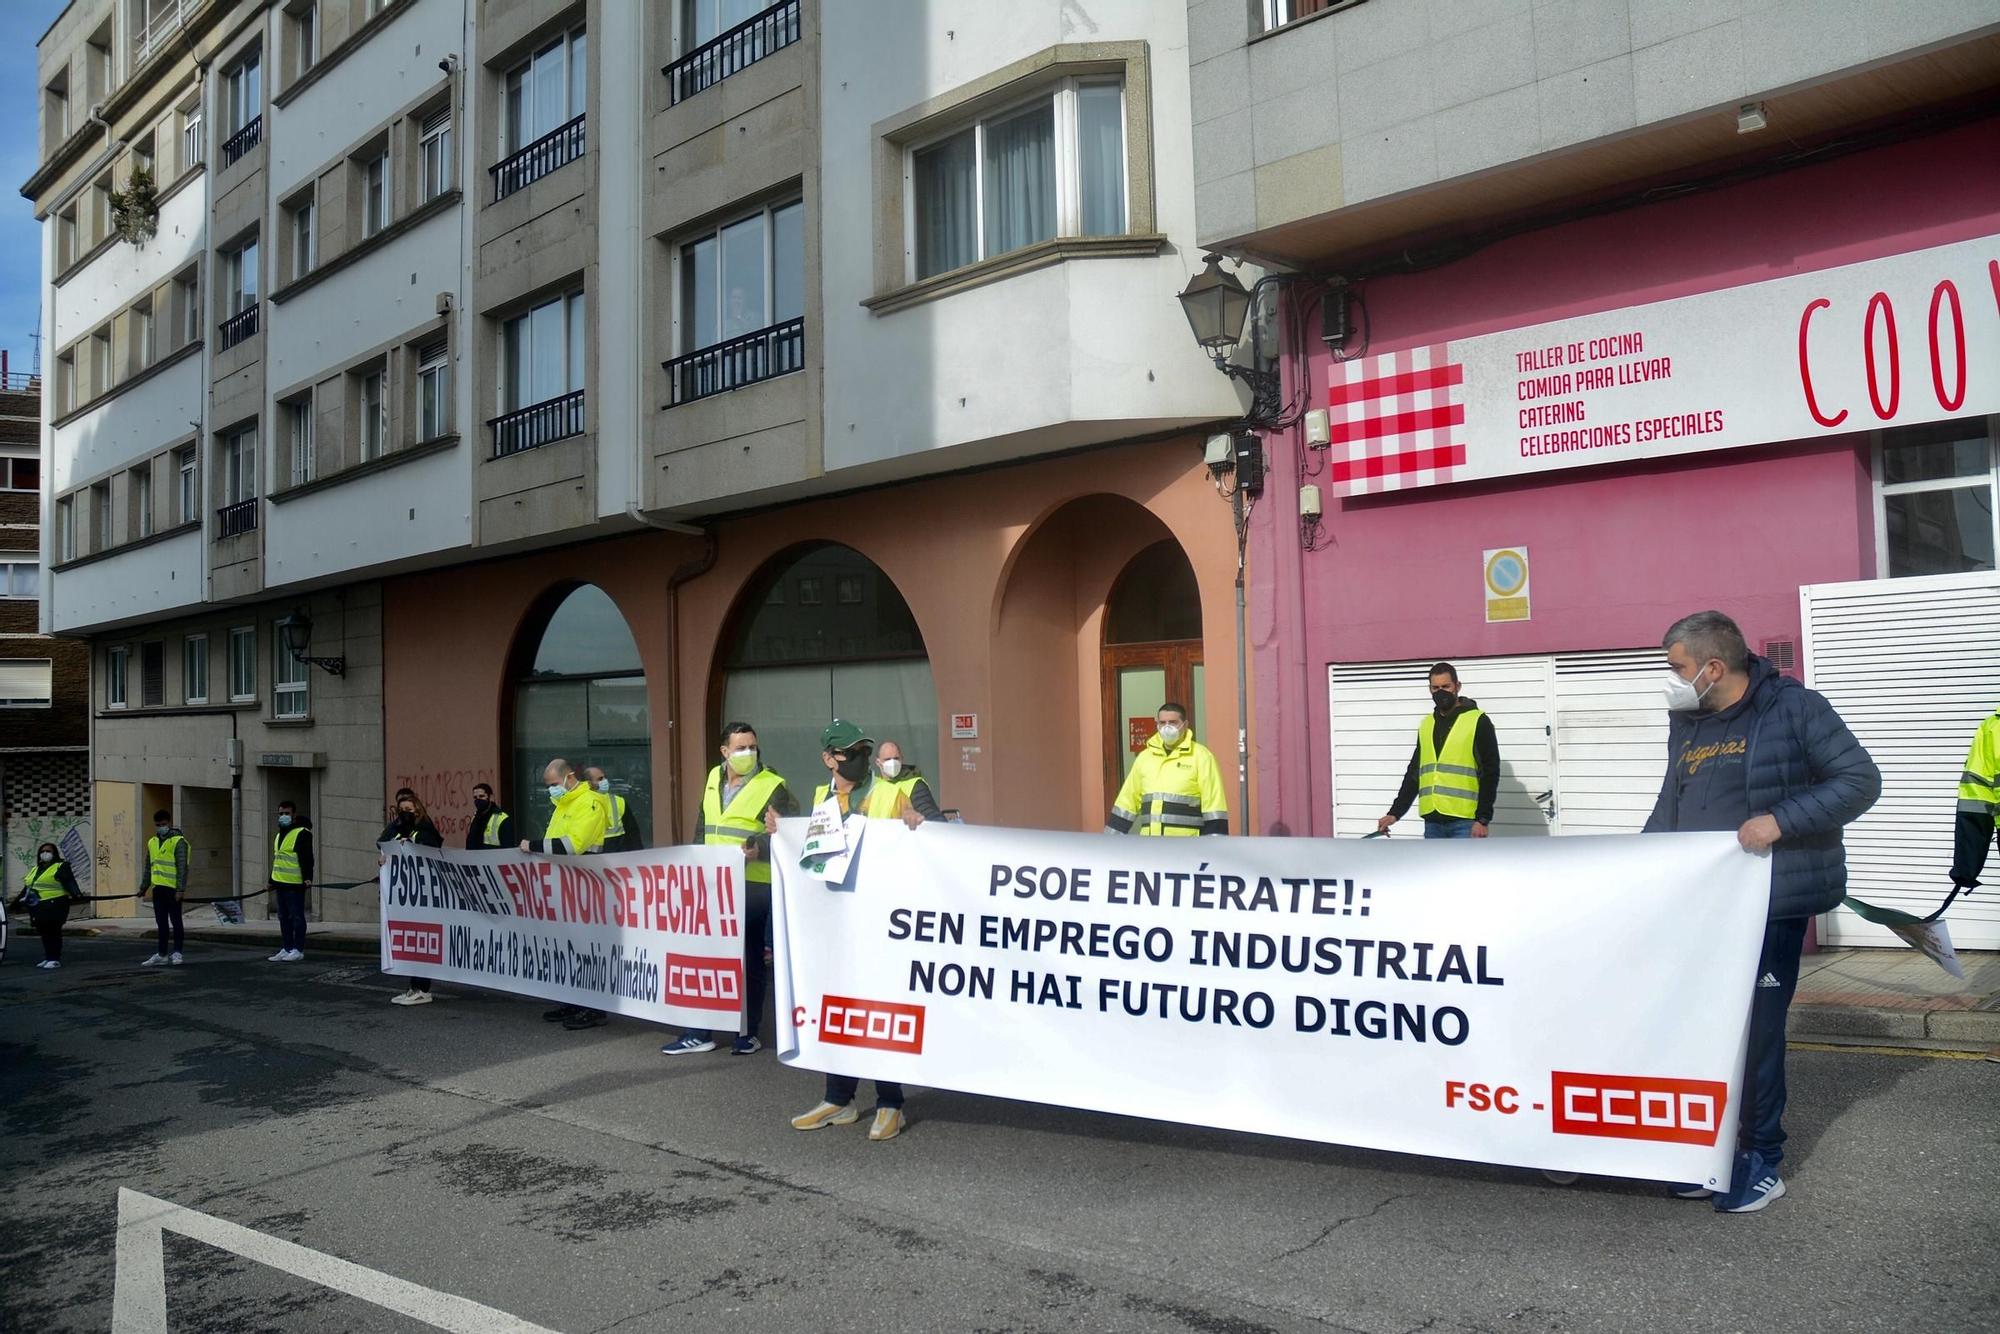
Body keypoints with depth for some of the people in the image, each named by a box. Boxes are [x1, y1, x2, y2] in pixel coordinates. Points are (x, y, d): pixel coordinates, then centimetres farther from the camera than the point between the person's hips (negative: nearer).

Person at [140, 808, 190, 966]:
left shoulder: (178, 841, -7)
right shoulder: (152, 842, 15)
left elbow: (182, 867, -12)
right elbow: (149, 866, 22)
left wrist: (181, 889, -17)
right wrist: (144, 887, 20)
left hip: (172, 889, -7)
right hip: (158, 888, 7)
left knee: (175, 921, 0)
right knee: (161, 923, 11)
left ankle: (177, 953, 6)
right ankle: (162, 954, 17)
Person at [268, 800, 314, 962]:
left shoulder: (302, 833, -8)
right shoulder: (279, 835, 20)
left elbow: (307, 858, -16)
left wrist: (307, 877, -25)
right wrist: (272, 881, 28)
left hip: (295, 885, -9)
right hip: (281, 884, 9)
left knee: (297, 917, -4)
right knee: (283, 918, 13)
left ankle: (298, 950, 0)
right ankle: (286, 949, 20)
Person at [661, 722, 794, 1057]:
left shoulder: (772, 786, -9)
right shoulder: (714, 778, 10)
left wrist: (760, 848, -28)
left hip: (752, 885, -6)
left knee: (749, 959, 2)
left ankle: (748, 1032, 12)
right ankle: (699, 1032, 15)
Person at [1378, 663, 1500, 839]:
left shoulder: (1478, 722, -3)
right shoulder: (1426, 725, 16)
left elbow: (1490, 774, -7)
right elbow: (1414, 774, 20)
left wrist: (1483, 819, -13)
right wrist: (1395, 812, 12)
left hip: (1464, 822, -6)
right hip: (1433, 822, 6)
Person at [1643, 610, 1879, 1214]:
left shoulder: (1792, 708, -9)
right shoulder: (1686, 724, 11)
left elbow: (1860, 780, -10)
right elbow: (1670, 808, 20)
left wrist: (1780, 819, -21)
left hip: (1772, 903, -6)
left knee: (1756, 1029, 0)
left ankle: (1762, 1161, 14)